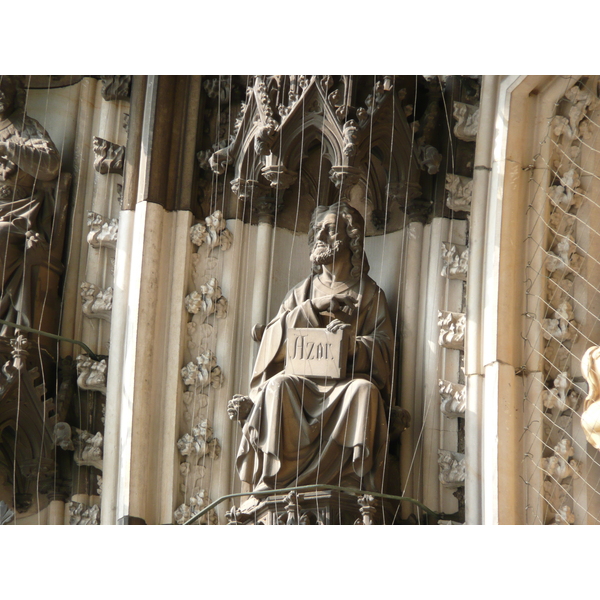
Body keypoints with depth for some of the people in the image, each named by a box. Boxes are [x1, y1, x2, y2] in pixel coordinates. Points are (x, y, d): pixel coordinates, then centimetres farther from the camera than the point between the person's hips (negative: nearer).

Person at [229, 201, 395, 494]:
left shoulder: (369, 293, 14)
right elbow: (276, 334, 6)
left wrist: (352, 343, -21)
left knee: (364, 390, -37)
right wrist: (313, 306, -6)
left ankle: (353, 480, -40)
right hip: (304, 378, 2)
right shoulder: (302, 292, 22)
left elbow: (382, 346, 1)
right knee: (279, 385, -33)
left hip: (346, 379, -2)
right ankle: (271, 485, -36)